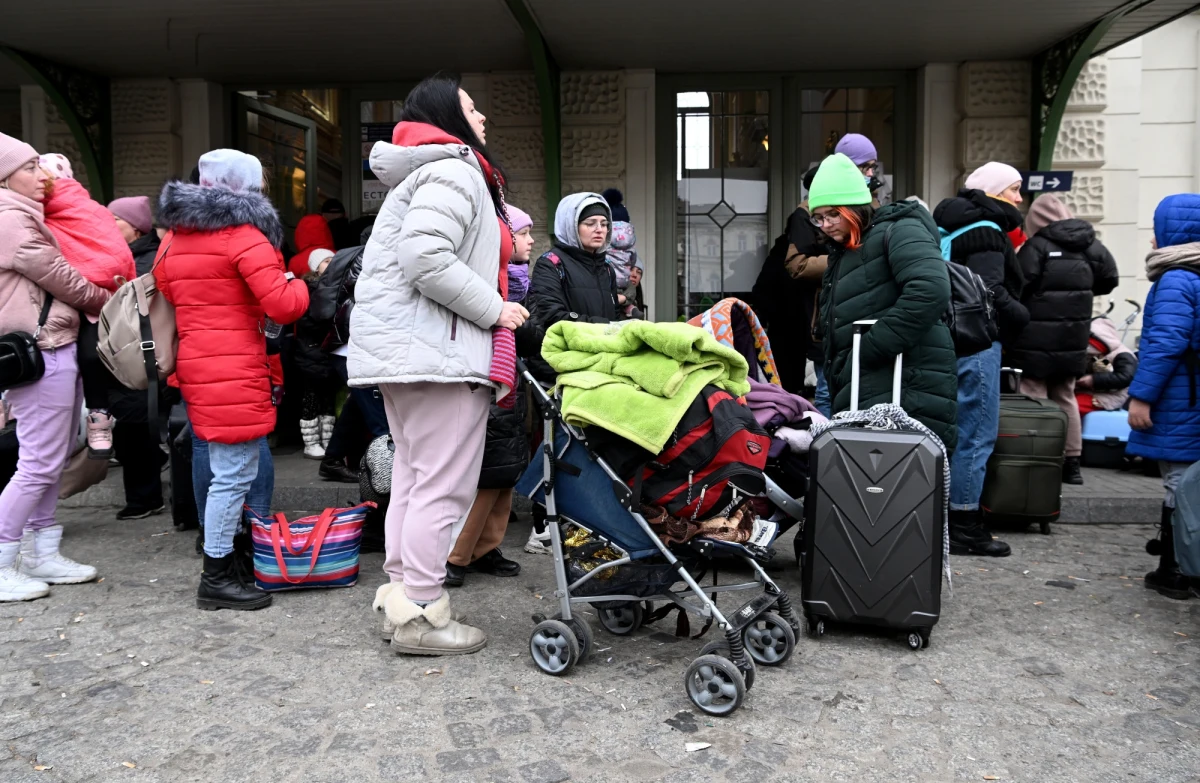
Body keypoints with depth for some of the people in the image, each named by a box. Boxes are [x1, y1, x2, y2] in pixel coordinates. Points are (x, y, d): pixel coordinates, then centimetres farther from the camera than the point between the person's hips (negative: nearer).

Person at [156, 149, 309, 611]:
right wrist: (300, 284, 2)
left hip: (195, 362, 9)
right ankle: (217, 577, 3)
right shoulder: (244, 234, -11)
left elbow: (164, 290, 24)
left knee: (225, 470, 17)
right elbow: (282, 305, -16)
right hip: (233, 369, -9)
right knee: (235, 473, -3)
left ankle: (223, 559, 25)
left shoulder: (177, 234, 14)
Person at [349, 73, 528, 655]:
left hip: (401, 347, 11)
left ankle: (401, 594, 23)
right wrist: (495, 309, -15)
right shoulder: (455, 170, -9)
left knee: (413, 476, 15)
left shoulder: (426, 173, 25)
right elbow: (426, 260, -23)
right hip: (437, 351, -11)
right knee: (443, 484, -7)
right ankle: (420, 615, -1)